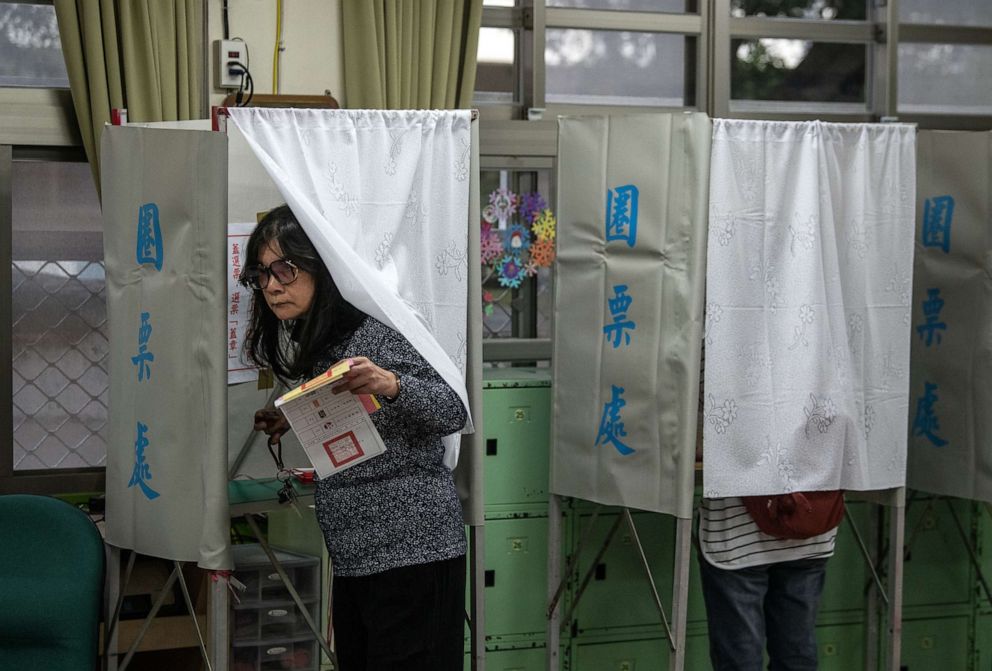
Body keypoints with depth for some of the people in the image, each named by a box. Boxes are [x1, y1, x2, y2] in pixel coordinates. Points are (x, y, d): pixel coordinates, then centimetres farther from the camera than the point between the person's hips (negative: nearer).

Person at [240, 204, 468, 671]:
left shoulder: (378, 331, -12)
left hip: (412, 550, -9)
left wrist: (390, 383, -32)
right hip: (354, 558, 9)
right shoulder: (314, 345, 14)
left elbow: (453, 413, -16)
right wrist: (295, 422, 12)